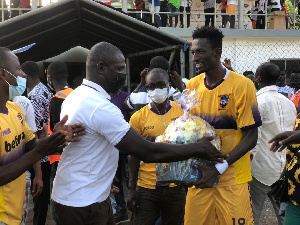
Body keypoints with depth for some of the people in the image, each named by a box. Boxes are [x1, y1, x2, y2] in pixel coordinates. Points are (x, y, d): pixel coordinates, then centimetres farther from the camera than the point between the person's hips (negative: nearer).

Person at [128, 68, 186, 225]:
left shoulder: (183, 112, 0)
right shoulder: (138, 118, -3)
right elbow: (134, 156, 2)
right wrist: (132, 189, 0)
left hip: (176, 185, 1)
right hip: (146, 188, -1)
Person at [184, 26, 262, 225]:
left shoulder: (242, 85, -11)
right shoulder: (192, 86, 3)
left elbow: (251, 137, -11)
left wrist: (219, 168, -19)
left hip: (232, 178, -4)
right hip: (200, 174, 4)